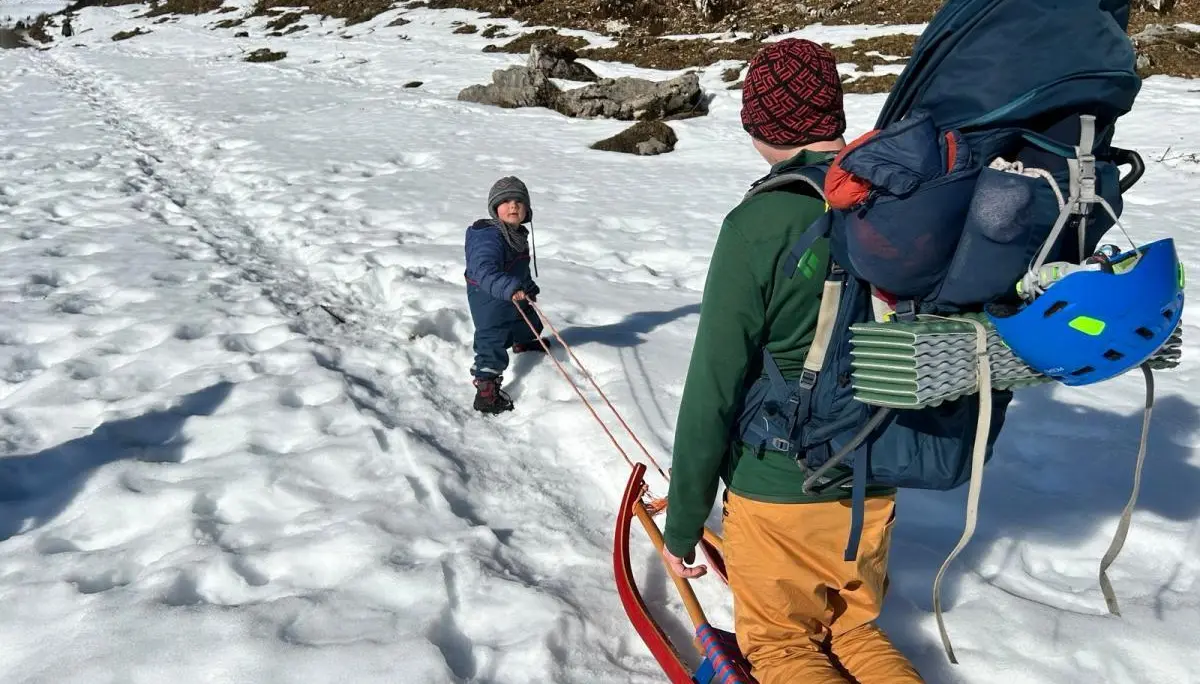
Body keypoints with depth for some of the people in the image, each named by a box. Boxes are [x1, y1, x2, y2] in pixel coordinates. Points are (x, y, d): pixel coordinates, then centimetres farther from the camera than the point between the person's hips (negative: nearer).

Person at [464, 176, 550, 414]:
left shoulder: (518, 234, 1)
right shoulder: (488, 236, -31)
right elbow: (483, 271, -48)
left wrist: (529, 287, 32)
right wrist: (511, 288, -61)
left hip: (515, 297, 10)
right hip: (489, 299, -10)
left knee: (529, 322, 33)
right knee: (493, 343, -10)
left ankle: (524, 343, 66)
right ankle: (486, 393, -2)